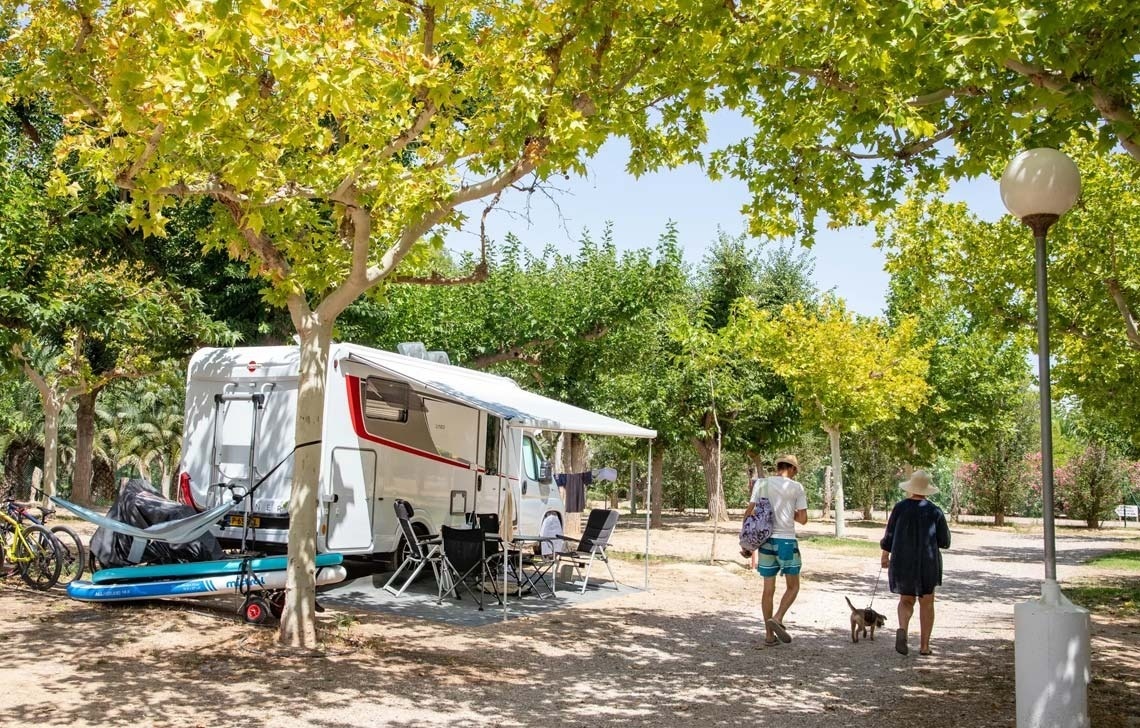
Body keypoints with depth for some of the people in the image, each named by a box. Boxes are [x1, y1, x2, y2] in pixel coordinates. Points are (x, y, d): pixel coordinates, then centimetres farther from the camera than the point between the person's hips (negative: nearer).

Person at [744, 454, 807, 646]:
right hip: (786, 541, -3)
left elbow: (749, 512, 0)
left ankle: (769, 634, 13)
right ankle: (777, 619, -10)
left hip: (766, 540, 3)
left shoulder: (762, 483, 3)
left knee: (768, 589, 10)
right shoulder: (796, 488, -2)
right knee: (793, 586, 11)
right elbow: (802, 519, -2)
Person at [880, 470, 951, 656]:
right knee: (926, 603, 17)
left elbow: (890, 535, -2)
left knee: (906, 601, 15)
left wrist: (885, 555, 13)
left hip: (902, 562, 1)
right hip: (927, 563, 0)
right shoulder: (935, 511, -8)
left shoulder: (900, 507, -7)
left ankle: (902, 629, -14)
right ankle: (924, 645, 15)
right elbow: (945, 542, -2)